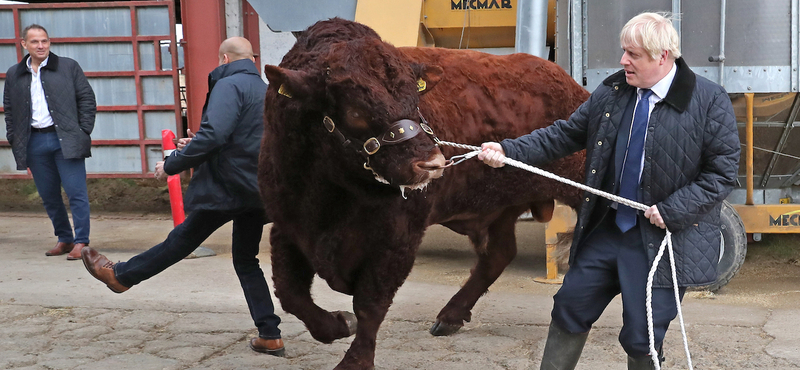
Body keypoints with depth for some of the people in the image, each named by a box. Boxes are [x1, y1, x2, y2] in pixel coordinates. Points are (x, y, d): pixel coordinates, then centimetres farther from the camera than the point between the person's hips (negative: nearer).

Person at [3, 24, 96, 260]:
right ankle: (64, 239, 21)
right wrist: (14, 139, 7)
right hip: (34, 142, 4)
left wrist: (83, 131, -4)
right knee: (48, 196, 9)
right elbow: (9, 110, 16)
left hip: (66, 139, -3)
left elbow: (87, 99, 3)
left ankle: (81, 242, -2)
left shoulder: (68, 67, 3)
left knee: (76, 192, -7)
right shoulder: (14, 75, 11)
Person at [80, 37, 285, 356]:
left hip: (228, 189, -8)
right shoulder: (264, 90, 16)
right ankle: (269, 336, 11)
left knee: (182, 239, 8)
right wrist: (197, 146, 24)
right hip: (259, 189, 8)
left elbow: (212, 136, -25)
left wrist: (172, 164, -13)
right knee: (245, 259, 15)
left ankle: (120, 275, 27)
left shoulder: (229, 85, -13)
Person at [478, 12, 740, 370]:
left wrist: (672, 210, -18)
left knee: (642, 339, -1)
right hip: (607, 227, 5)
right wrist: (509, 150, -3)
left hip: (663, 238, -5)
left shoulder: (710, 100, -12)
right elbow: (566, 133, 7)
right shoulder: (611, 91, 3)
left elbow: (722, 172, -11)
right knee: (570, 306, 13)